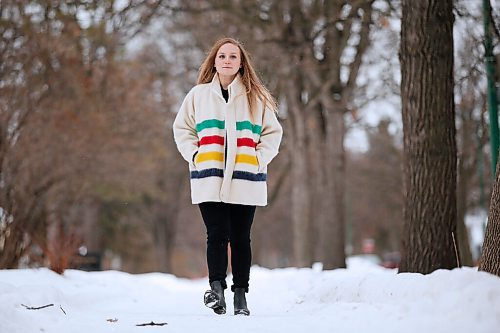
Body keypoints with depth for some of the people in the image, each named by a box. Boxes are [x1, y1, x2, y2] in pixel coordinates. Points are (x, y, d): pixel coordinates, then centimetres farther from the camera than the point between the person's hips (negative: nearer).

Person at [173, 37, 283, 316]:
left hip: (245, 180, 0)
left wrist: (259, 159, -1)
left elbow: (273, 132, 13)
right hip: (210, 179, 0)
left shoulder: (256, 97, 9)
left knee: (241, 238, 4)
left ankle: (241, 296, 8)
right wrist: (195, 155, 1)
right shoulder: (198, 94, 10)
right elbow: (182, 129, 15)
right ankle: (217, 289, -15)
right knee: (217, 235, -10)